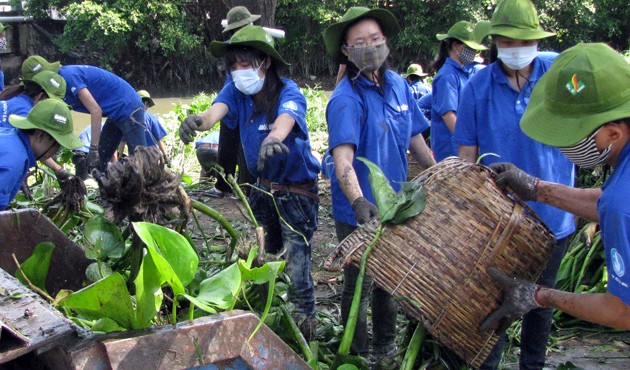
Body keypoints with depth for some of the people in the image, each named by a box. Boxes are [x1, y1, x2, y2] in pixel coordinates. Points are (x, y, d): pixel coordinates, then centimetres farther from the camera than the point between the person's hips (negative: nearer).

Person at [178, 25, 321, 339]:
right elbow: (216, 111, -30)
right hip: (263, 187, 6)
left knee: (296, 266, -7)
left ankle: (304, 324, 12)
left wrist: (274, 138, -69)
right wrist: (199, 120, -54)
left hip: (297, 191, -6)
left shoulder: (287, 92, -22)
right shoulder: (236, 90, -9)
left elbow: (285, 118, -45)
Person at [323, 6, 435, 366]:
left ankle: (385, 347, 43)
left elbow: (414, 137, 12)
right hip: (358, 211, -7)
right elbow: (343, 154, -35)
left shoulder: (398, 84, 1)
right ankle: (358, 356, 30)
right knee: (360, 286, 8)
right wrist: (358, 201, -50)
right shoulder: (346, 99, -21)